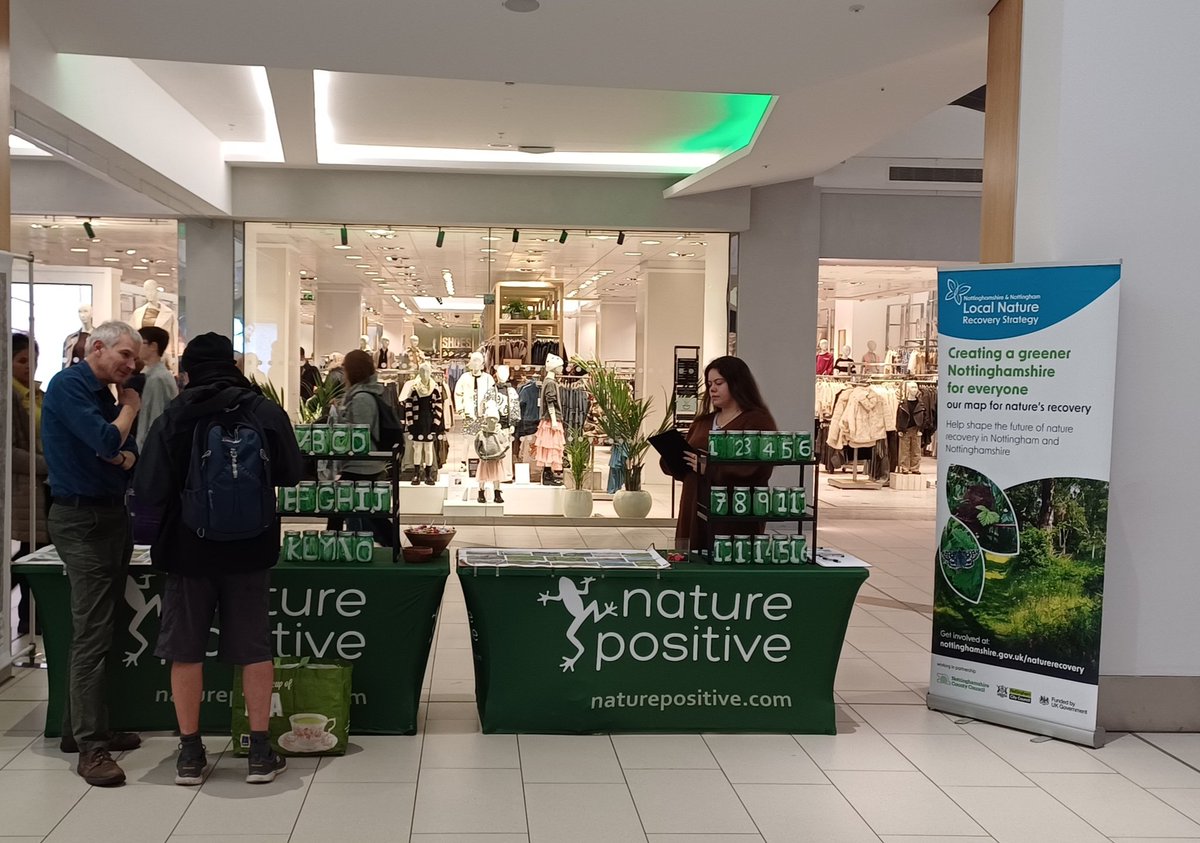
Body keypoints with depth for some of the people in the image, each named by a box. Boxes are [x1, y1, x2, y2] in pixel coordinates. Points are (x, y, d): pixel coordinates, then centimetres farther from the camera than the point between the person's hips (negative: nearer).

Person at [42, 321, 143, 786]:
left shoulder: (105, 393, 16)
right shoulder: (69, 385, -10)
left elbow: (130, 453, 14)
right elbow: (106, 441, -21)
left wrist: (124, 455, -9)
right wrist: (129, 408, -4)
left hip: (112, 515, 9)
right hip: (81, 518, -9)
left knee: (101, 629, 11)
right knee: (91, 635, -10)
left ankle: (81, 727, 19)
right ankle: (90, 747, -8)